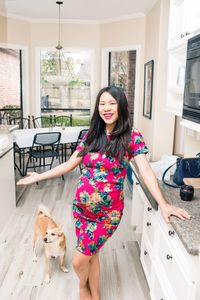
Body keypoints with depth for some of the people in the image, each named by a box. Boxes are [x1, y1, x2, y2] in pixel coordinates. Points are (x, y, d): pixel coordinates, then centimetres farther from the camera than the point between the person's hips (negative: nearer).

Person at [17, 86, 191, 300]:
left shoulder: (132, 137, -10)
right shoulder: (91, 135, 2)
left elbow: (145, 171, -17)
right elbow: (69, 164, 8)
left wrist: (163, 204, -26)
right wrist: (39, 177, 11)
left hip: (108, 212, -4)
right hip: (81, 207, 4)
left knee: (79, 260, 4)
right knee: (91, 254, 18)